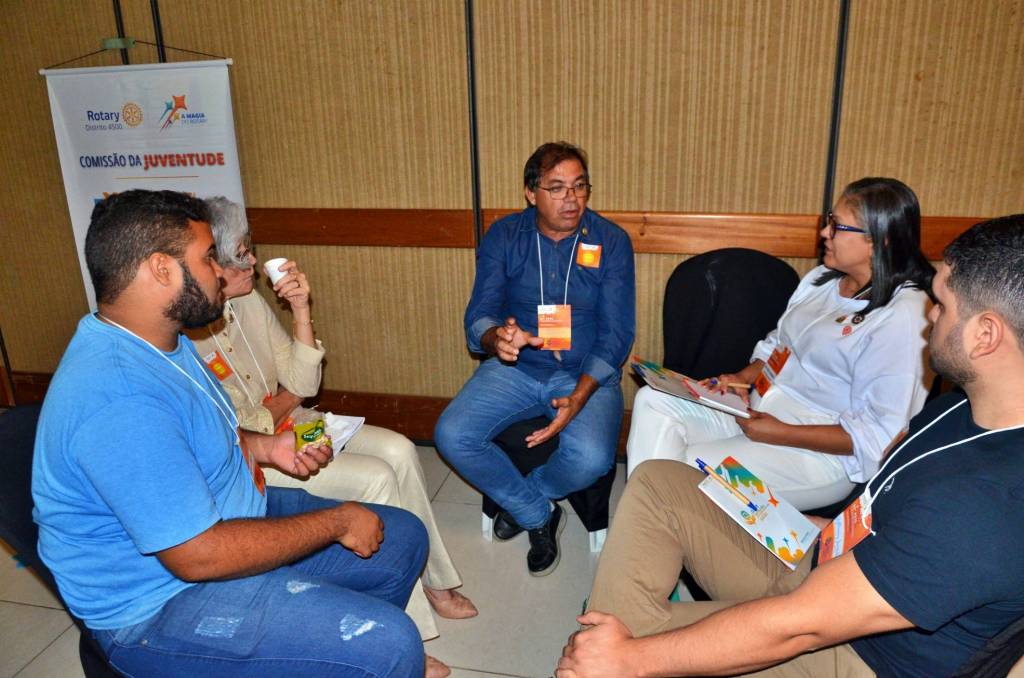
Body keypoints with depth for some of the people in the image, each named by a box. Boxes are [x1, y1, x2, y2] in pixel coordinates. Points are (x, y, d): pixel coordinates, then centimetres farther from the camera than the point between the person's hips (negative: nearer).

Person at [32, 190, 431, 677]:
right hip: (161, 602, -10)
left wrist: (263, 447, 2)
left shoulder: (163, 341, 3)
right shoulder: (118, 399, -30)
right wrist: (336, 521, -19)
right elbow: (197, 555, -29)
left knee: (403, 538, 10)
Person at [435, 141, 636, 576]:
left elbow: (616, 333, -7)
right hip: (514, 368, 2)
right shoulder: (504, 236, 1)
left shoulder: (611, 242, -4)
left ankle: (519, 499, 8)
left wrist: (579, 397, -22)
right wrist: (495, 339, -32)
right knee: (451, 435, -21)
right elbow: (479, 313, -4)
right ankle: (538, 516, 3)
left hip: (587, 374, -1)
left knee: (590, 459, -29)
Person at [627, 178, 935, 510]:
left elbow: (879, 435, -20)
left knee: (690, 467, -26)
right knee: (653, 400, -8)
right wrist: (743, 377, 0)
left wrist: (780, 433, -21)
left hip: (823, 450, -9)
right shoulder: (822, 279, 10)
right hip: (757, 408, 9)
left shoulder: (902, 316, -17)